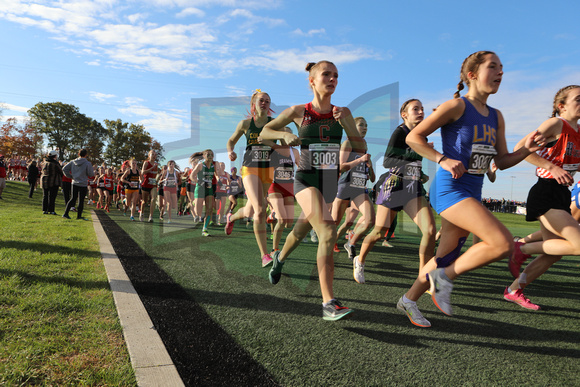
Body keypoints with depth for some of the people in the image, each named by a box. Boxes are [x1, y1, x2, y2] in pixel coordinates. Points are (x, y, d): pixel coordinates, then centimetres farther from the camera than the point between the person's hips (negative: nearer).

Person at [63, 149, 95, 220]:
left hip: (74, 183, 5)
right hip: (83, 184, -5)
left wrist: (71, 176, 10)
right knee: (81, 200, 5)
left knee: (73, 199, 14)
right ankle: (79, 215, 10)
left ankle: (65, 213, 10)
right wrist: (94, 172, 14)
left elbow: (64, 169, 5)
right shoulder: (87, 163, -13)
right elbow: (91, 174, -7)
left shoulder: (73, 162, 3)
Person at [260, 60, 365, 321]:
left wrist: (345, 123, -12)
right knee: (328, 234, -23)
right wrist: (285, 135, -13)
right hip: (306, 180, -4)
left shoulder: (343, 112, 3)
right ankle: (329, 304, -20)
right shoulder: (299, 112, -4)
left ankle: (280, 258, 52)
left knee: (302, 231, 19)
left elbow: (360, 148, 1)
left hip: (330, 181, 4)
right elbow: (264, 132, 7)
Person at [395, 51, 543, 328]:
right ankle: (445, 276, 0)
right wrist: (443, 160, -21)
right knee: (503, 244, -19)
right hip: (449, 188, -8)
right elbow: (413, 137, -10)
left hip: (473, 192, 8)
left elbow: (501, 161, 16)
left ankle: (409, 300, 29)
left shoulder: (496, 117, 15)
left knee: (448, 256, 13)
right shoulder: (457, 106, -7)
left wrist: (526, 150, -2)